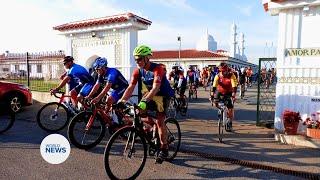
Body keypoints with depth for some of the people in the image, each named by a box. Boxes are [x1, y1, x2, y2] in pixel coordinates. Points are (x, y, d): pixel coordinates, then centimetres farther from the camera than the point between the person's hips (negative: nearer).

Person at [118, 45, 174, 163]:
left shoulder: (158, 69, -26)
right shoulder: (138, 71, -8)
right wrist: (122, 100, -32)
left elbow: (155, 88, -37)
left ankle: (164, 150, 4)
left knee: (159, 121, -11)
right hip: (148, 97, 6)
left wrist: (144, 101, -50)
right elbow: (130, 87, -16)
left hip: (162, 96, -5)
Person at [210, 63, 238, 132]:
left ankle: (230, 124, 9)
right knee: (215, 101, -25)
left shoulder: (231, 75, -20)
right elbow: (214, 86, -23)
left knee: (230, 109, -8)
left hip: (229, 93, -2)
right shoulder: (218, 76, -16)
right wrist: (212, 95, -32)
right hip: (220, 92, 2)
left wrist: (233, 96, -37)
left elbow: (234, 87, -26)